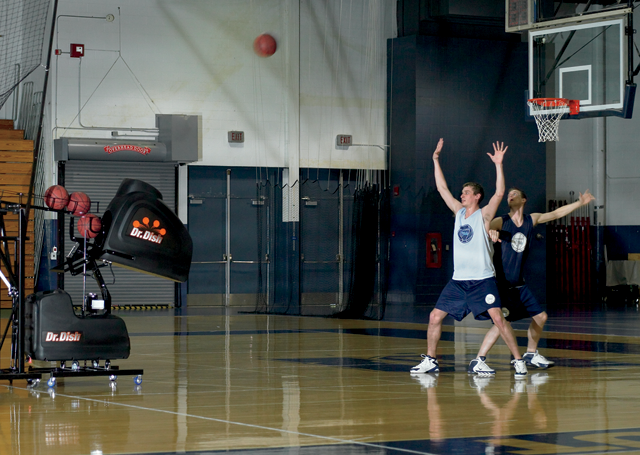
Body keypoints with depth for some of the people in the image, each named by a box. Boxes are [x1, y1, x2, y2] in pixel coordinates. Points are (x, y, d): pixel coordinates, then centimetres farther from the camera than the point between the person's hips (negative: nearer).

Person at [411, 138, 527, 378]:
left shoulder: (484, 215, -4)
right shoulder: (459, 212, 11)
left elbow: (499, 193, -19)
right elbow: (442, 188, 14)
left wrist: (498, 165, -25)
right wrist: (436, 160, 12)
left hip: (483, 280, -6)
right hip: (459, 279, 6)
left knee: (498, 318, -15)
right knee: (435, 316, 3)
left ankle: (518, 361, -7)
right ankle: (430, 360, 16)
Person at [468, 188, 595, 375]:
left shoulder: (532, 220, 9)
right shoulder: (501, 221, -7)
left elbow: (556, 213, 22)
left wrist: (580, 203, 26)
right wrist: (491, 232, -50)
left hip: (519, 284, 7)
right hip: (502, 284, -7)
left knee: (540, 316, 13)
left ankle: (531, 354, 34)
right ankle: (477, 362, -19)